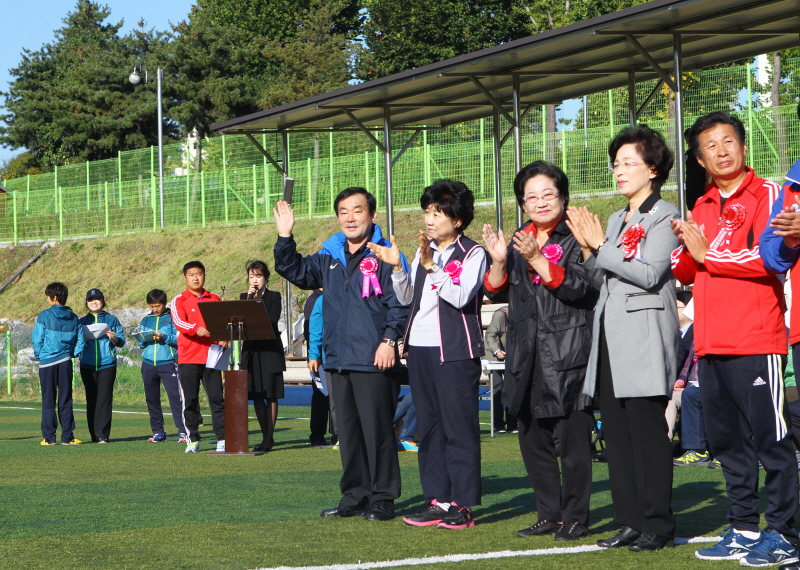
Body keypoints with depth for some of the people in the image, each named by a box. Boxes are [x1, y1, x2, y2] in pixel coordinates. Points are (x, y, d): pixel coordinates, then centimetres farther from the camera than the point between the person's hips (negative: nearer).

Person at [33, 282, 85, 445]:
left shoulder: (45, 315, -7)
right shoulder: (73, 317, 4)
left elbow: (37, 339, -5)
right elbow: (80, 341, 3)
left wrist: (38, 355, 10)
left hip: (47, 361, -3)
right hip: (65, 362, 3)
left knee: (48, 400, 2)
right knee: (65, 400, 6)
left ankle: (49, 437, 1)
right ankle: (67, 436, 4)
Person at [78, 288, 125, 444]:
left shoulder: (111, 320, 8)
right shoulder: (82, 321, 14)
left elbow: (122, 341, 6)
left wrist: (114, 338, -15)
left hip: (107, 365, -2)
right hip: (88, 365, 2)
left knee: (104, 399, -8)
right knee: (91, 400, 1)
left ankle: (102, 435, -9)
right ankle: (94, 435, 4)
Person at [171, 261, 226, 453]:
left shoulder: (214, 300, 12)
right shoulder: (179, 301, 3)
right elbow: (179, 322, -14)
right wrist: (196, 329, -33)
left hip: (211, 356, 2)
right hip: (188, 358, -2)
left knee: (217, 398, -3)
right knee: (190, 400, 1)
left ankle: (222, 439, -2)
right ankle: (192, 440, 8)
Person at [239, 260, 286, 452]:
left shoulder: (274, 297, 2)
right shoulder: (244, 297, 13)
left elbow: (272, 321, -10)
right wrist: (249, 298, -7)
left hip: (270, 351, -4)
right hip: (251, 350, 4)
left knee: (270, 396, -5)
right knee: (256, 396, 5)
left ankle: (268, 438, -4)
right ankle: (266, 437, 13)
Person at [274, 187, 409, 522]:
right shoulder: (329, 258, 15)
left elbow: (399, 303, -9)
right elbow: (295, 271, 21)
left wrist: (389, 340, -18)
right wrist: (285, 238, 7)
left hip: (373, 360, -7)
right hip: (338, 359, 7)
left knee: (377, 431, -5)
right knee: (348, 432, 12)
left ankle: (382, 499, 1)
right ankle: (355, 497, 20)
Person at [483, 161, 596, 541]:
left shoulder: (576, 238, -3)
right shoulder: (518, 242, 16)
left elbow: (580, 287, -16)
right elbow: (497, 293, 12)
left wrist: (537, 259, -22)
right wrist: (499, 261, -6)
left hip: (567, 353, -7)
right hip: (527, 355, 7)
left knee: (572, 438, -6)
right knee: (533, 438, 11)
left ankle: (575, 517, 2)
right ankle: (549, 513, 20)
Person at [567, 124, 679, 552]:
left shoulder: (664, 216, -3)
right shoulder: (615, 221, 20)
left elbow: (649, 273, -14)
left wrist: (602, 247, -9)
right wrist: (588, 250, 2)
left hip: (644, 336, -8)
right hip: (610, 335, 8)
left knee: (647, 428, -8)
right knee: (617, 431, 6)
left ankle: (658, 524, -5)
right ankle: (630, 521, 11)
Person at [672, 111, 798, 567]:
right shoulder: (702, 208, 18)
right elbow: (685, 273, 19)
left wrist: (708, 254, -8)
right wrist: (686, 249, -3)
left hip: (756, 341, -7)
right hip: (710, 345, 7)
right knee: (727, 441, 10)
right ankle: (744, 530, 18)